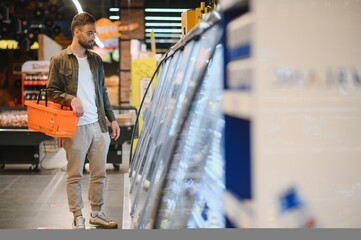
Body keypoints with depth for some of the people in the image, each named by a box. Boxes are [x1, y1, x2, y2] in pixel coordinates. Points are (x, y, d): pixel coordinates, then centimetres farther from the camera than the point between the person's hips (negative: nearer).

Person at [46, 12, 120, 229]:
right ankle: (78, 218, 13)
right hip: (75, 127, -5)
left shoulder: (96, 60, 13)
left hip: (99, 125, 5)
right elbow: (51, 91, -1)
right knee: (75, 175, 3)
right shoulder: (60, 60, -1)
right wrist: (70, 98, -20)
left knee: (100, 173, 9)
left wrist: (112, 119, 12)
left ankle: (97, 213, 23)